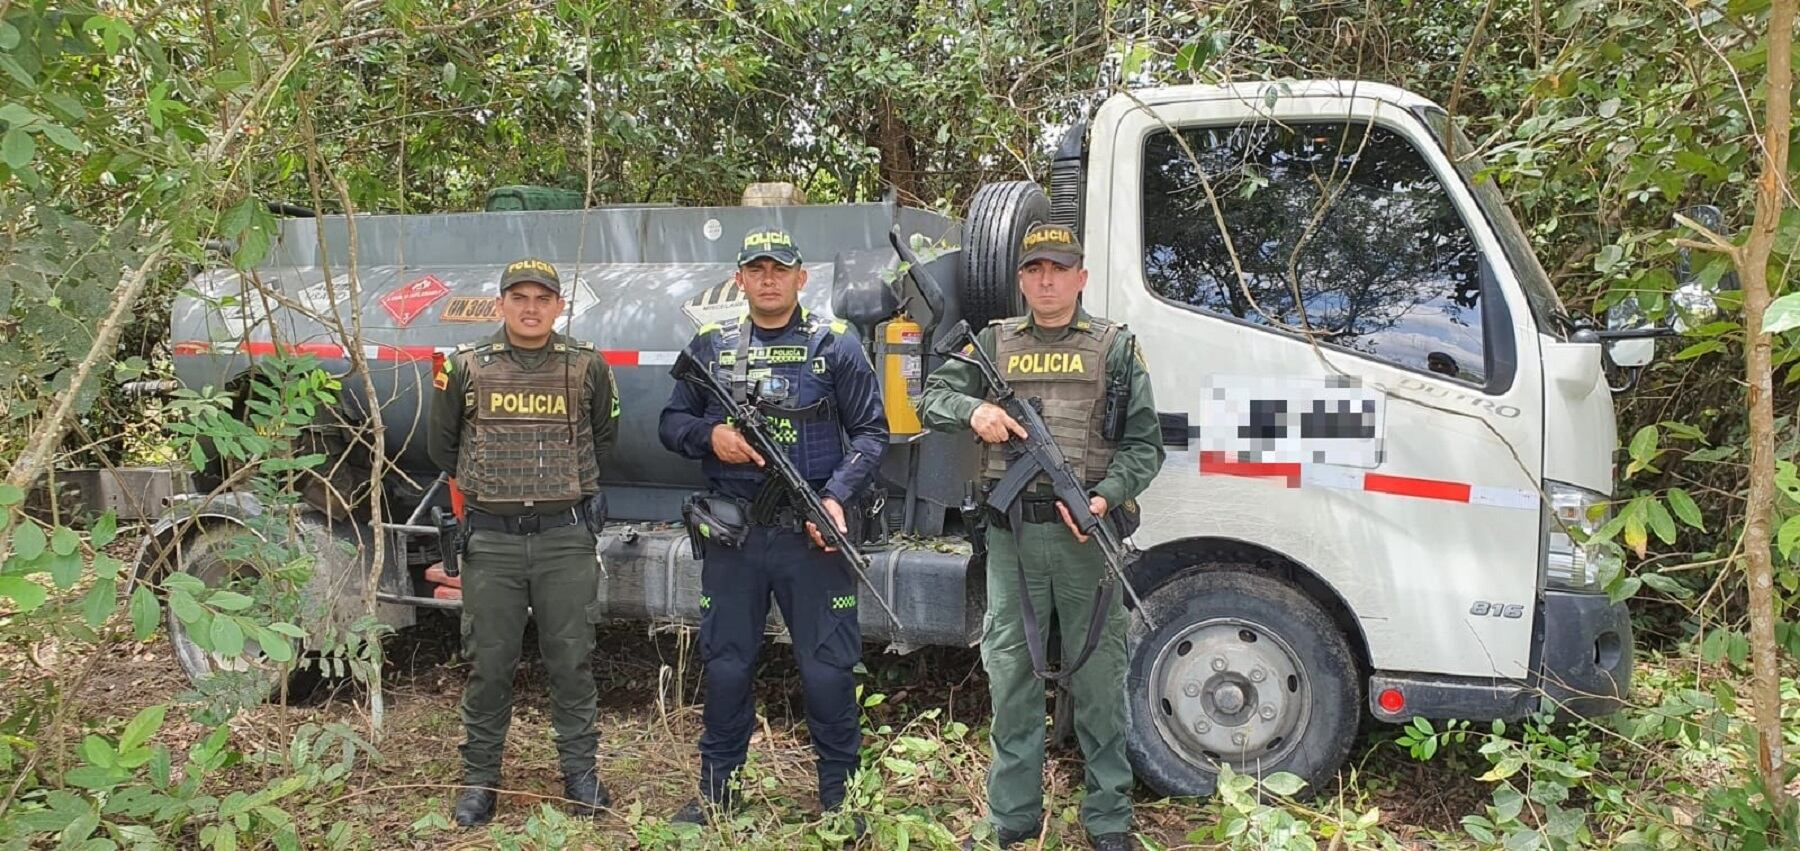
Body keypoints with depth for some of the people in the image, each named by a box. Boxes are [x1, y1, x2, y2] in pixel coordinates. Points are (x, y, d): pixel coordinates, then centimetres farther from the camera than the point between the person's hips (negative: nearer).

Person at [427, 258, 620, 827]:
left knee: (571, 660, 7)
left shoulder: (588, 366, 2)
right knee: (488, 663, 6)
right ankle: (479, 778, 19)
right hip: (489, 539, 0)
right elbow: (442, 446, 13)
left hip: (566, 538, 0)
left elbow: (603, 438, 16)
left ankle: (580, 771, 20)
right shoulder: (467, 367, 1)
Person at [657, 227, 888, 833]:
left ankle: (839, 795, 19)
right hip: (733, 534, 3)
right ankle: (716, 788, 28)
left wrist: (837, 497, -13)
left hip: (812, 534, -2)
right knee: (725, 664, 12)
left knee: (827, 668, 3)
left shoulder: (834, 346, 2)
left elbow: (871, 432, 1)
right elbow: (672, 424, 13)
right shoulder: (710, 347, 9)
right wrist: (709, 436, -9)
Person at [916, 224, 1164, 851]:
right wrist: (973, 409, -11)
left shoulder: (1115, 346, 7)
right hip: (1011, 538, 2)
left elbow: (1144, 444, 3)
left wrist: (1106, 497, -14)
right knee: (1010, 672, 9)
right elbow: (932, 399, 10)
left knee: (1098, 676, 5)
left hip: (1086, 534, -2)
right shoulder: (992, 343, 13)